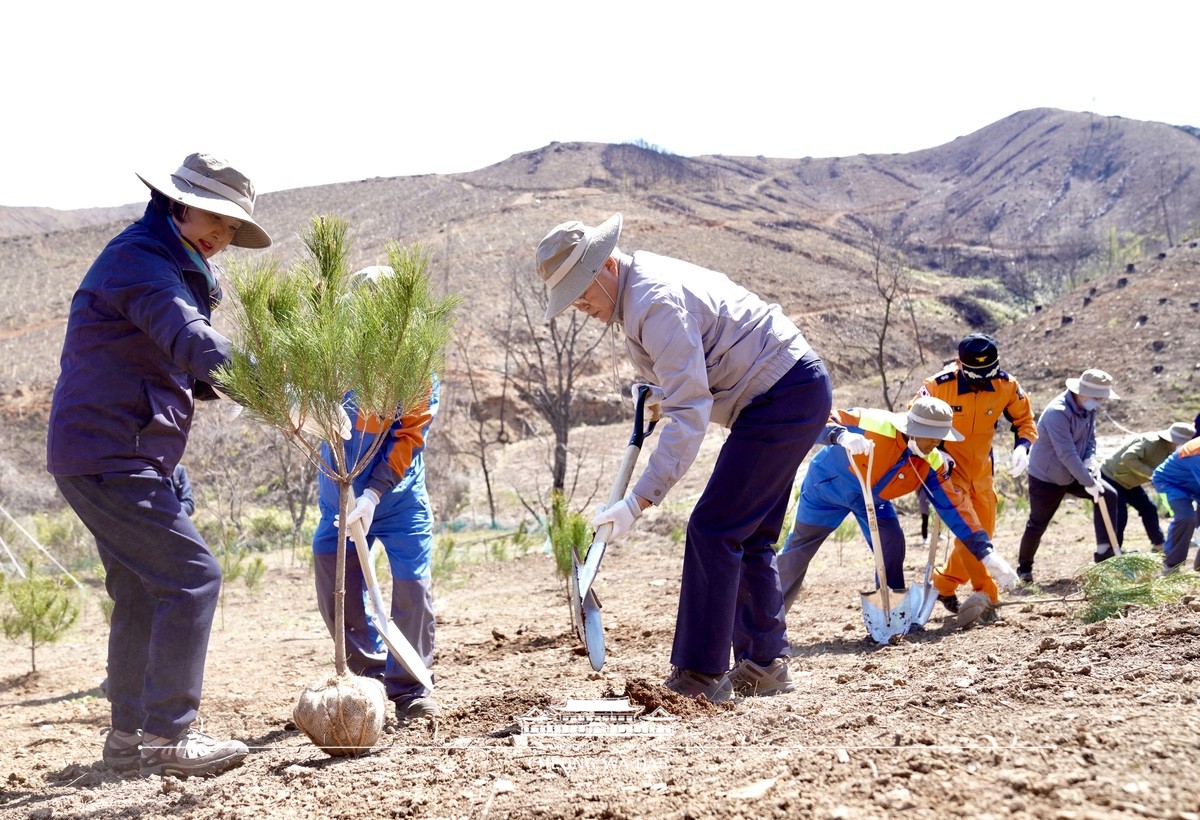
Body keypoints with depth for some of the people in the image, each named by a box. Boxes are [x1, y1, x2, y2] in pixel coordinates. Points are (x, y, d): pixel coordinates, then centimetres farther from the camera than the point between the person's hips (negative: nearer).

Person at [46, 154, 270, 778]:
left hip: (117, 458, 11)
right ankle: (166, 738, -9)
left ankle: (128, 737, 26)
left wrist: (208, 383, -2)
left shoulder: (176, 269, 20)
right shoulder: (139, 259, -13)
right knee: (191, 575, -14)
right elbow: (190, 340, -30)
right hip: (108, 457, -11)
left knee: (143, 593, 16)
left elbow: (175, 369, 20)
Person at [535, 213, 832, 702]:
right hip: (795, 392, 11)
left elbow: (689, 414, -30)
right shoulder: (639, 288, 9)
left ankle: (702, 677, -9)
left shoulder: (657, 303, -24)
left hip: (783, 399, -11)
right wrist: (656, 386, 10)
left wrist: (638, 500, -33)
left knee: (713, 531, -12)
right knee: (748, 538, 14)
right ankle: (764, 666, 20)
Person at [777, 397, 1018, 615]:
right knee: (798, 549, 7)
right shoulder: (874, 425, -39)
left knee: (892, 545, -11)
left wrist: (985, 552, -17)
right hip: (828, 485, -4)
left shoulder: (931, 464, -21)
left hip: (872, 499, 4)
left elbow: (953, 506, -15)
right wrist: (842, 436, -60)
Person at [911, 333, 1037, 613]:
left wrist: (1022, 447, -19)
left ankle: (944, 584, 31)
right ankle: (987, 595, -6)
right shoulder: (938, 385, -22)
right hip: (949, 468, -5)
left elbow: (1024, 420, 2)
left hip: (982, 470, 5)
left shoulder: (1006, 385, -12)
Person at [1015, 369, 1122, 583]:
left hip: (1073, 474, 7)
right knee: (1037, 525, 2)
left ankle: (1104, 552, -5)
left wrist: (1090, 460, -15)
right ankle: (1024, 568, 22)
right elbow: (1067, 454, -33)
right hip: (1046, 477, -7)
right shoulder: (1057, 412, -30)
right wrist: (1088, 483, -31)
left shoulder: (1088, 408, -4)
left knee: (1108, 495, -7)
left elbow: (1090, 439, 7)